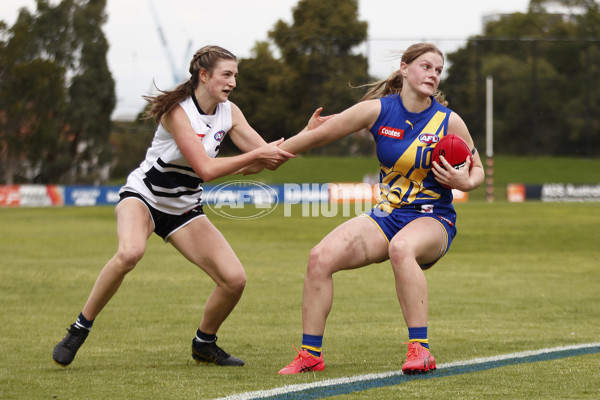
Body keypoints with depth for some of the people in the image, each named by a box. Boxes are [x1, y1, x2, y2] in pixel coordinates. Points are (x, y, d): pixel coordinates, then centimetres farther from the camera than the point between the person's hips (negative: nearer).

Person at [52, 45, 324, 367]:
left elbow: (269, 157, -2)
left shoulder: (229, 112, -1)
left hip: (184, 208, 6)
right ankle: (78, 331, -24)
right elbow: (206, 169, -29)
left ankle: (204, 345, 18)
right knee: (130, 252, -39)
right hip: (142, 195, -6)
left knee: (235, 279, -9)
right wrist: (255, 155, -30)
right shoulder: (178, 110, -22)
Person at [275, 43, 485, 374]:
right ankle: (310, 354, -6)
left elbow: (476, 169, 7)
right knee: (321, 256, -19)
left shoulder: (449, 122, -6)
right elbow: (320, 135, 4)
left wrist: (465, 181, -17)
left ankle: (420, 350, -37)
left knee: (401, 247, -39)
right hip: (387, 216, 3)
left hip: (432, 218, -3)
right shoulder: (378, 110, -3)